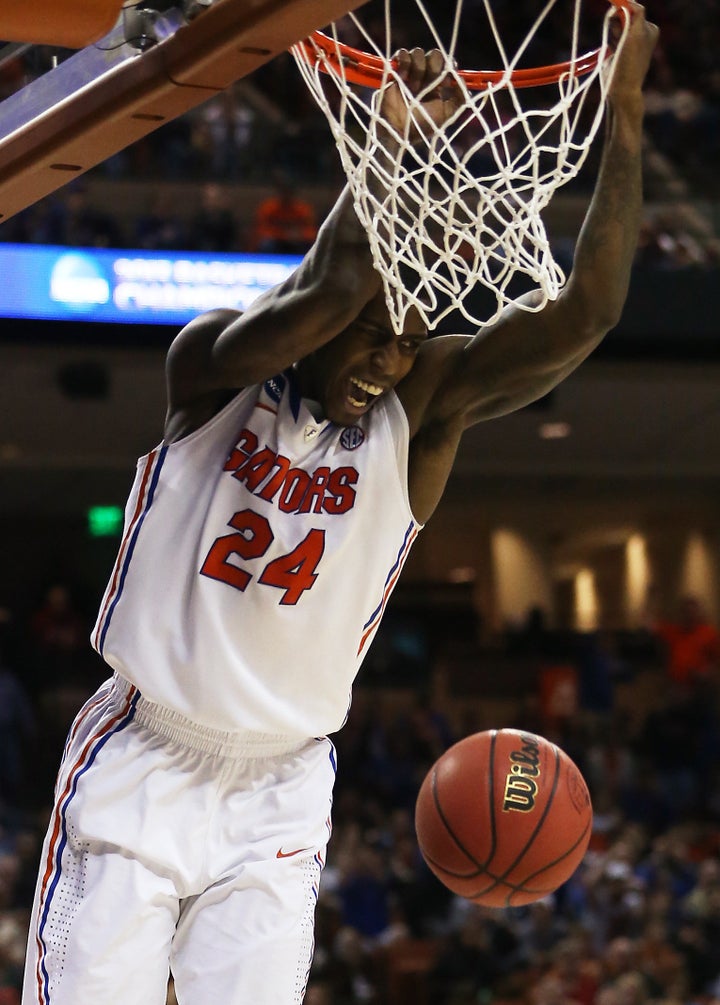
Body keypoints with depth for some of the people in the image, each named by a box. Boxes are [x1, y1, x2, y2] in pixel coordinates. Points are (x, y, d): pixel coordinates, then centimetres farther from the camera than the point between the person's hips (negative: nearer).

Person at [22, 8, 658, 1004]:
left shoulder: (424, 403, -7)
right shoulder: (214, 363, -12)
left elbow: (585, 313, -21)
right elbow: (330, 290, -34)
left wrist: (624, 111, -23)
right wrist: (397, 137, -29)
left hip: (279, 795, 2)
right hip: (141, 765, -2)